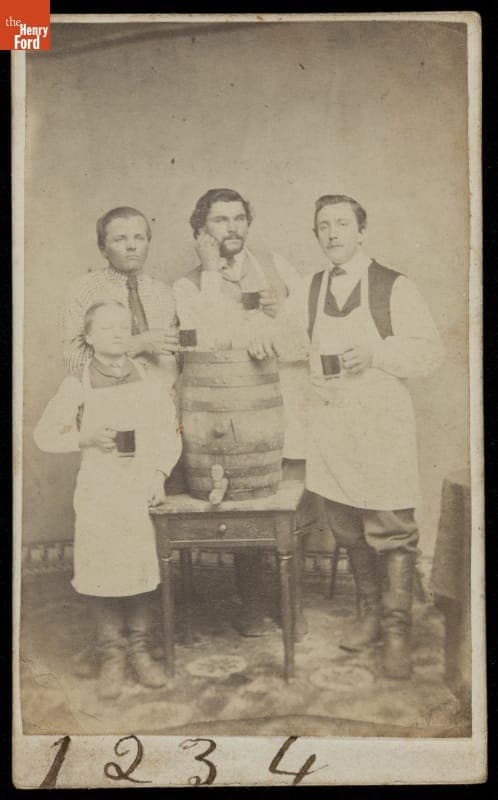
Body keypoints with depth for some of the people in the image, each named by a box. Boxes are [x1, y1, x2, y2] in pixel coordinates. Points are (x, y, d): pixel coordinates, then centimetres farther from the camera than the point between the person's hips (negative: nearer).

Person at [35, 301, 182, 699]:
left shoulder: (150, 378, 4)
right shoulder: (77, 385, -1)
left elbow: (170, 432, 8)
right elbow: (44, 435, 5)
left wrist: (160, 473, -5)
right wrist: (85, 438, -11)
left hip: (143, 486, 2)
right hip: (99, 490, -1)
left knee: (144, 569, 3)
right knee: (102, 572, -1)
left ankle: (140, 649, 20)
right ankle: (111, 655, 16)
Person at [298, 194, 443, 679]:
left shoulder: (393, 288, -3)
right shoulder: (311, 290, 11)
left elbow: (430, 351, -3)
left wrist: (375, 353, -15)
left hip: (381, 421, -4)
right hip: (329, 420, 5)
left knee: (392, 531, -3)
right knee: (348, 532, 12)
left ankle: (397, 631, 9)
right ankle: (371, 614, 29)